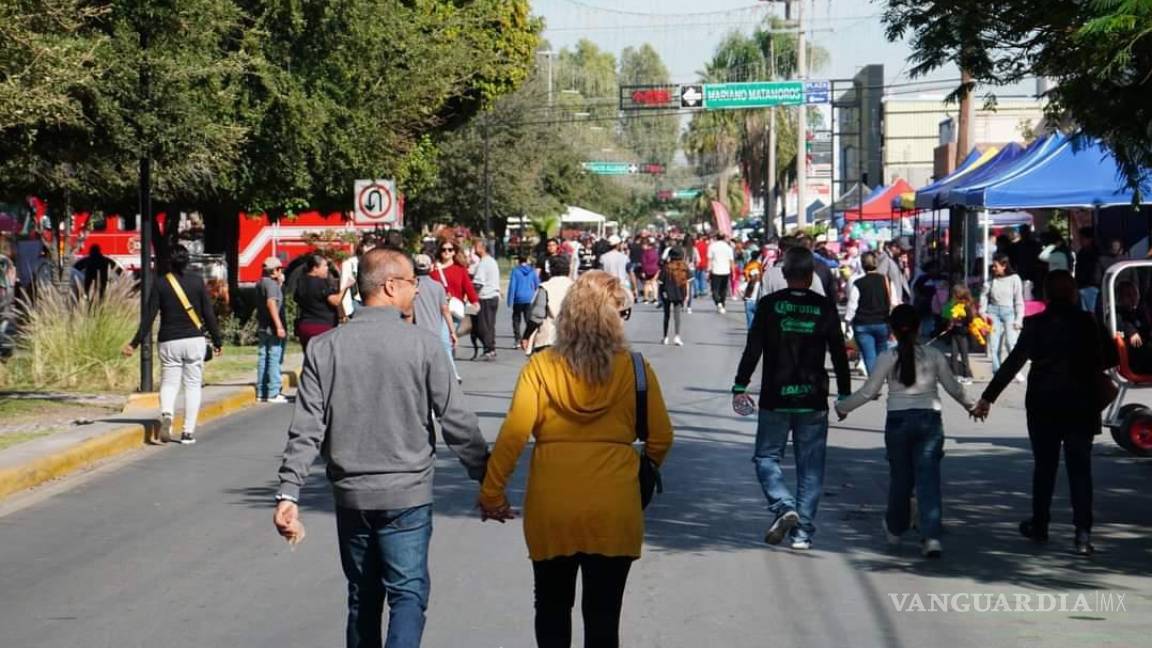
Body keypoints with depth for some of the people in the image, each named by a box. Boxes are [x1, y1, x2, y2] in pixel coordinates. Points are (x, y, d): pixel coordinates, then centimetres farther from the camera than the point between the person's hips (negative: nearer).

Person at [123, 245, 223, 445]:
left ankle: (166, 415, -23)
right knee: (193, 385, 8)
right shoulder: (197, 281, 1)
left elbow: (149, 316, -4)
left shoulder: (160, 283, -1)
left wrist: (135, 343, 0)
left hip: (169, 342, 0)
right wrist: (217, 341, 9)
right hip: (194, 340, 0)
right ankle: (188, 432, 3)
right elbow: (208, 314, 0)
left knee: (169, 383, 7)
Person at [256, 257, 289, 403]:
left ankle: (261, 392, 14)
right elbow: (271, 303, -23)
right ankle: (273, 393, -8)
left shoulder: (261, 283, 16)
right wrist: (279, 326, -27)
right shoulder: (271, 283, -12)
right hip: (272, 328, -9)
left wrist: (280, 284, 17)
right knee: (274, 358, -7)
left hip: (262, 328, 9)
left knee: (263, 358, 11)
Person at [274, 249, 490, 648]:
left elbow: (306, 430, -5)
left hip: (351, 496, 3)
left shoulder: (324, 348, -1)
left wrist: (288, 493, -3)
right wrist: (488, 479, 3)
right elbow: (456, 421, -7)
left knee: (363, 599, 16)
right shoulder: (424, 345, -9)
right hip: (407, 495, -3)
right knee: (408, 594, 0)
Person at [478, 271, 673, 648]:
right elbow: (660, 439, 2)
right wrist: (645, 473, 22)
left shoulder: (540, 368, -6)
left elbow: (513, 435, -10)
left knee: (552, 609, 19)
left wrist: (491, 493, 1)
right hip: (613, 512, 0)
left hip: (550, 513, 0)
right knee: (603, 616, 9)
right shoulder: (634, 370, -5)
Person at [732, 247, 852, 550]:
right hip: (813, 400, 1)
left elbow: (752, 349, -5)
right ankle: (803, 531, 7)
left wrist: (740, 386, 2)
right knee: (810, 467, 8)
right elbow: (839, 354, 4)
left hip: (775, 399, -1)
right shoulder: (825, 308, 0)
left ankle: (783, 507, -13)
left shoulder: (769, 305, -5)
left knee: (766, 456, 11)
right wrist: (845, 395, 12)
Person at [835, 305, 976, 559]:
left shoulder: (888, 359, -4)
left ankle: (895, 529, 31)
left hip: (898, 421, 0)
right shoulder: (934, 356, 1)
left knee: (900, 476, 15)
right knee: (928, 478, -1)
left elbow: (868, 391, -2)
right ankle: (931, 536, -11)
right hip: (929, 419, 0)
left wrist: (842, 407, 13)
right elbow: (953, 387, 10)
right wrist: (970, 404, 29)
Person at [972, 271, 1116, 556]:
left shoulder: (1036, 325, -8)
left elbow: (1013, 363, -10)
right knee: (1080, 468, 2)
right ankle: (1083, 532, -8)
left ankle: (1039, 526, 25)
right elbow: (1109, 358, -1)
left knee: (1044, 466, 14)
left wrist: (987, 398, -8)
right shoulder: (1088, 323, -6)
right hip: (1081, 404, 0)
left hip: (1043, 405, 0)